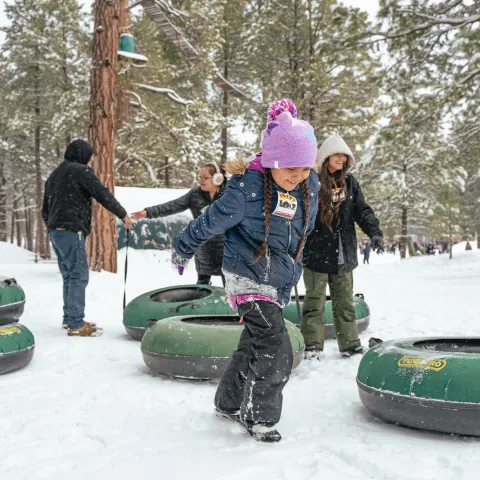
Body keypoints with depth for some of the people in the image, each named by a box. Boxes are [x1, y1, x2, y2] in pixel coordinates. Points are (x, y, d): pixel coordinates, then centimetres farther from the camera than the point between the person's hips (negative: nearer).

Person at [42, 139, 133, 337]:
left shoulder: (54, 175, 23)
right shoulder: (81, 171, -5)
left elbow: (45, 210, 24)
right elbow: (103, 194, -10)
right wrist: (123, 214, -1)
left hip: (55, 232, 9)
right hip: (71, 231, -9)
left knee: (69, 276, 14)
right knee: (79, 277, -9)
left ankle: (69, 319, 16)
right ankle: (76, 324, -11)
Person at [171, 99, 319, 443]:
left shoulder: (310, 187, 1)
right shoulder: (248, 186, -19)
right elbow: (212, 220, -7)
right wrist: (183, 249, 5)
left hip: (280, 282, 7)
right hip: (248, 277, -7)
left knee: (253, 346, 17)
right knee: (275, 350, -13)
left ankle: (230, 403, 35)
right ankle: (261, 417, 5)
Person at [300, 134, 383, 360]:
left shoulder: (350, 182, 8)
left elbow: (362, 210, 5)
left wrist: (374, 232, -10)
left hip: (343, 255, 4)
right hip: (316, 253, -4)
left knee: (345, 301, 12)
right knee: (315, 302, 1)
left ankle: (350, 343, 19)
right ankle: (312, 346, 7)